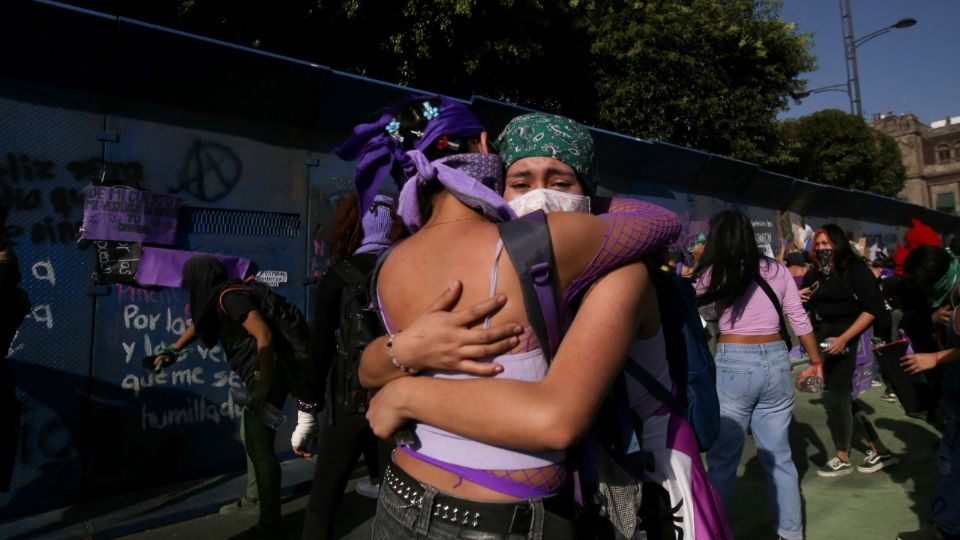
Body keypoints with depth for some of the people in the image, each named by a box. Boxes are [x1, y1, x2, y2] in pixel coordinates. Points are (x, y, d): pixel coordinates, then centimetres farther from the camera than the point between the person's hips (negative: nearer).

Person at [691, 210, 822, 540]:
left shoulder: (715, 273, -4)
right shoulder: (777, 270, 8)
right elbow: (800, 321, 11)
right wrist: (816, 360, 22)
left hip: (733, 364, -4)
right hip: (776, 361, 4)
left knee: (722, 458, 6)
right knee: (779, 455, 16)